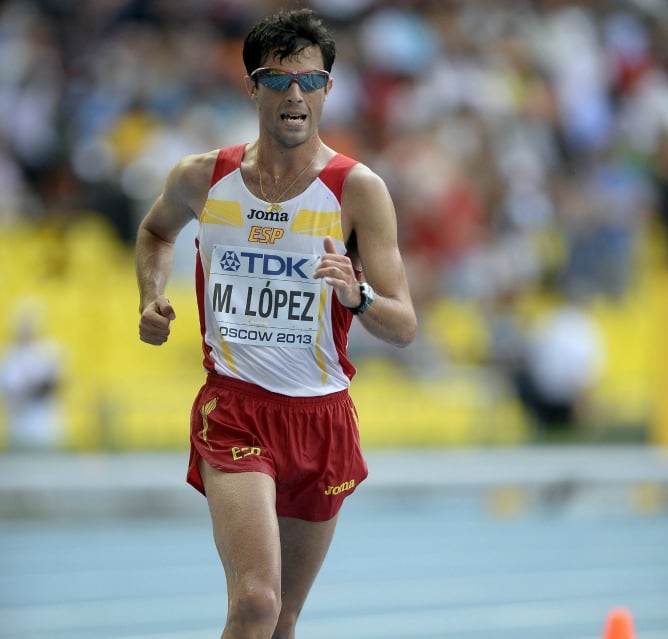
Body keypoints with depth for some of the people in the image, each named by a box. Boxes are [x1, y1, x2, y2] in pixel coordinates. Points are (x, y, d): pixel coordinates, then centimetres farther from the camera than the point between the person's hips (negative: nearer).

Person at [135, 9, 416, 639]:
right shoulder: (202, 178, 0)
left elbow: (404, 327, -7)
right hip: (233, 406, -1)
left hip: (321, 416, 1)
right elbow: (156, 231, 25)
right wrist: (151, 298, 7)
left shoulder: (358, 190, -5)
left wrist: (357, 297, -28)